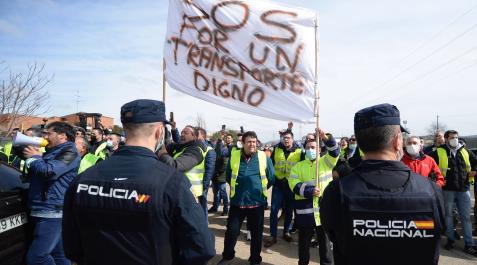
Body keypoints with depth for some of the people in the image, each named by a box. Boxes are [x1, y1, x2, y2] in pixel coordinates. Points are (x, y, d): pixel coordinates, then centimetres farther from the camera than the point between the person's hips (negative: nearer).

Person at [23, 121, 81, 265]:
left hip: (52, 211, -9)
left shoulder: (70, 152, -9)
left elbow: (49, 171, -23)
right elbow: (32, 174, 28)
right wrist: (37, 157, 10)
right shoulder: (51, 152, 20)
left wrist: (33, 157, -4)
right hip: (43, 210, 9)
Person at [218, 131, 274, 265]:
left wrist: (260, 189, 9)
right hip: (237, 201, 1)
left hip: (257, 201, 0)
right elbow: (228, 176, 12)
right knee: (231, 230, 8)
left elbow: (271, 178, 6)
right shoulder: (234, 156, -3)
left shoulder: (264, 157, -5)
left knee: (256, 233, 12)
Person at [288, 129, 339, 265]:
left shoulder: (325, 162, 7)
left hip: (324, 209, -1)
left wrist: (326, 138, -29)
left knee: (325, 241, 11)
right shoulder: (298, 166, 7)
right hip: (305, 210, 1)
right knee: (304, 242, 14)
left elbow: (334, 151, -12)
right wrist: (310, 191, -20)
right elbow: (294, 185, -6)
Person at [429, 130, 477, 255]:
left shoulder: (465, 151, 9)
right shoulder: (439, 152, -4)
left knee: (466, 217, 5)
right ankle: (450, 239, 23)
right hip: (447, 190, -3)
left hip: (464, 189, 3)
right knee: (448, 215, 9)